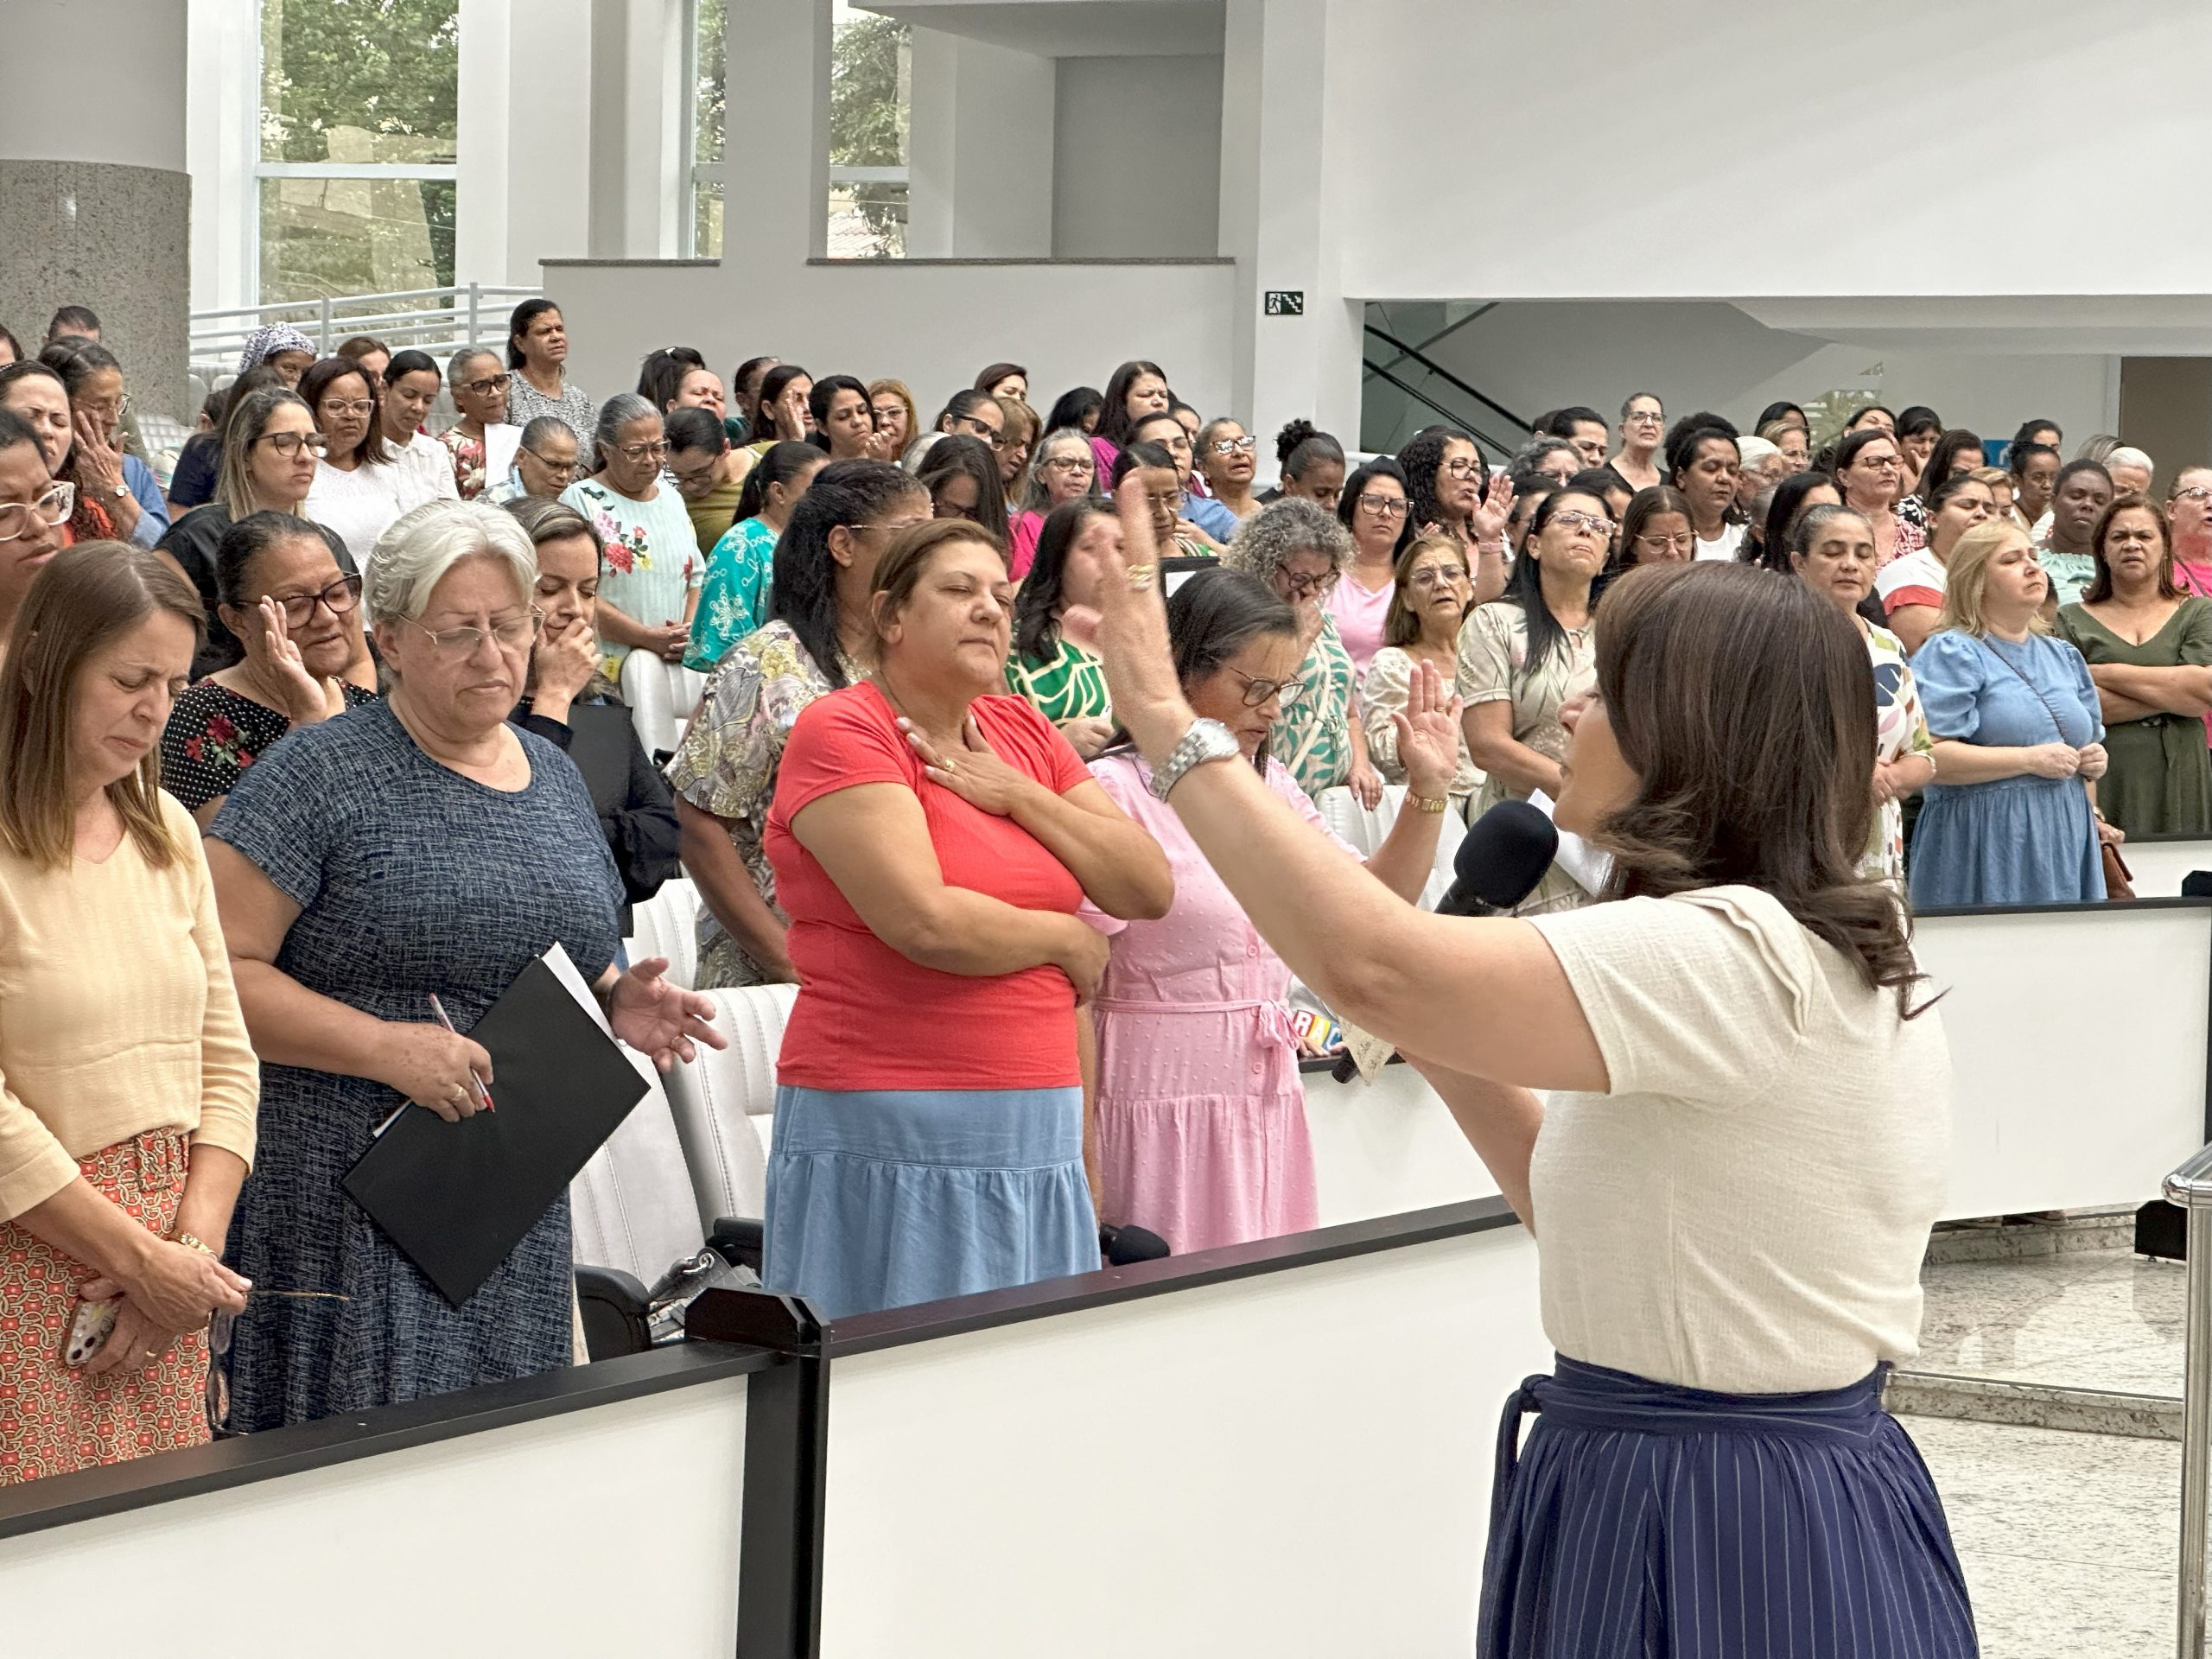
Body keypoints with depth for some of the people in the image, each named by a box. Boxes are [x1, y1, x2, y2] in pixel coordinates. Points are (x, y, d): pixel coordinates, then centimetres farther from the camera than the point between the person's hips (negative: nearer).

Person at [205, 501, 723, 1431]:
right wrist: (387, 1047, -22)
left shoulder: (554, 777, 15)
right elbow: (220, 970, -13)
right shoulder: (322, 772, -6)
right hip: (346, 1204, -6)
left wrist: (620, 1004, 4)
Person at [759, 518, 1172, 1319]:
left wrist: (1018, 794, -4)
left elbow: (1150, 888, 7)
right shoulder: (842, 732, -6)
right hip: (888, 1132, -6)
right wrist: (1069, 940, -2)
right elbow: (925, 922, -18)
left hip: (1033, 1127, 6)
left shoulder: (1022, 732, 14)